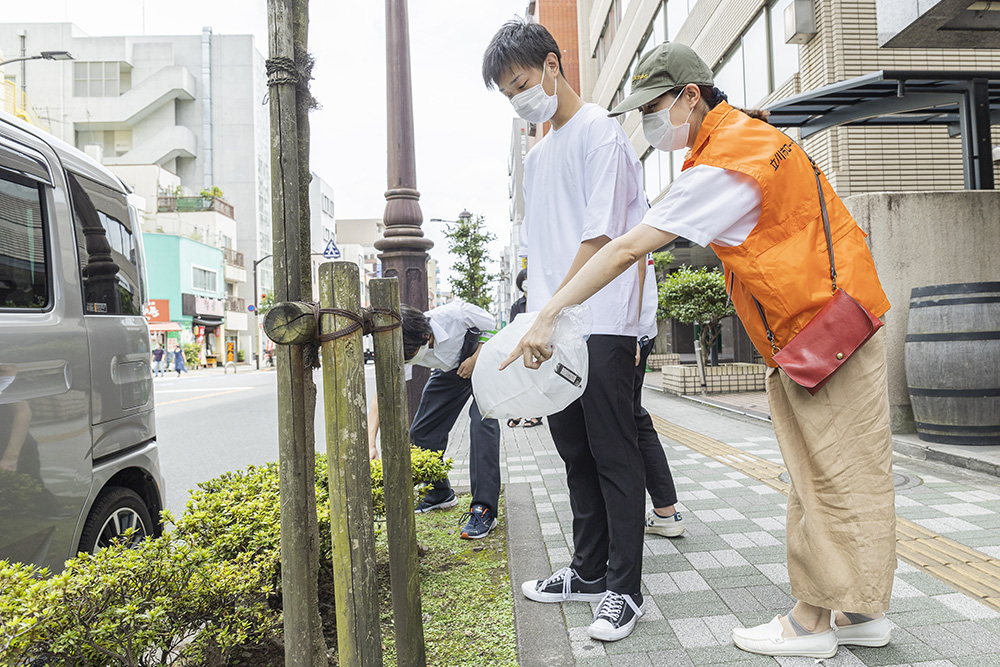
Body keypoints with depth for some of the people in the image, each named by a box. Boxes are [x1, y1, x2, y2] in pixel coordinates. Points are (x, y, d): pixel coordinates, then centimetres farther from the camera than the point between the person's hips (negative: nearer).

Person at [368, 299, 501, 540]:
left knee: (482, 422, -26)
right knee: (421, 432, 0)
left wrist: (475, 359, -29)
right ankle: (440, 493, 24)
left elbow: (492, 326, -17)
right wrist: (370, 444, -39)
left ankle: (484, 510, -24)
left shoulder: (455, 314, -37)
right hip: (449, 371, 5)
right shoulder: (401, 353, -26)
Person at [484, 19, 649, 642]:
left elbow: (600, 235, -13)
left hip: (601, 325, -8)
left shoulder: (600, 129, -2)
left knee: (614, 454, -3)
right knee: (575, 452, 13)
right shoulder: (536, 155, 22)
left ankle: (625, 589, 9)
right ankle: (589, 571, 26)